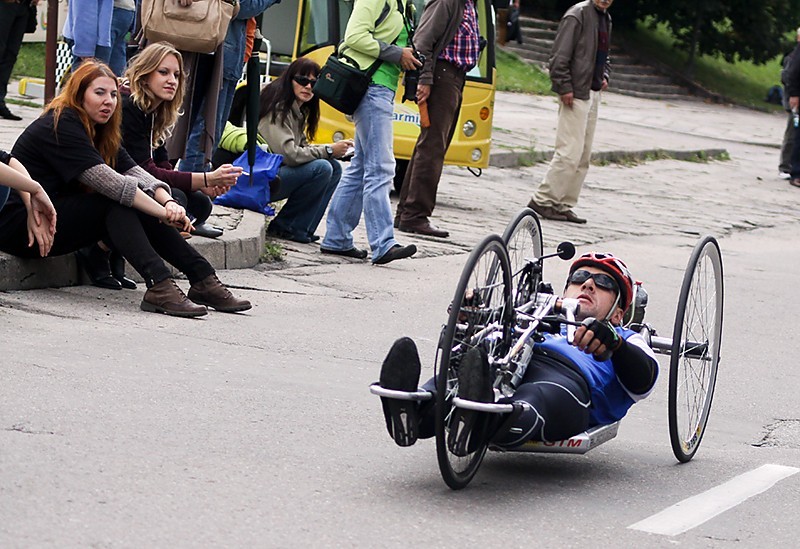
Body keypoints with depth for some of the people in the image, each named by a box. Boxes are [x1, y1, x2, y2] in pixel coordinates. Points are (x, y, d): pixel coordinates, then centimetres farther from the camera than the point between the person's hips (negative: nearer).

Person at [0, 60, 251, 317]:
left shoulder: (98, 132, 11)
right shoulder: (60, 127, -18)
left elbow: (136, 173, -3)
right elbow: (109, 183, -27)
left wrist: (168, 202, -23)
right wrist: (163, 212, -29)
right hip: (21, 224, -9)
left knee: (137, 207, -10)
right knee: (117, 205, -26)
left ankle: (202, 279, -17)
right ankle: (158, 286, -39)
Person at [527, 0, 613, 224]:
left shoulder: (606, 19, 16)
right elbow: (559, 55, -16)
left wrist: (604, 76, 11)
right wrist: (565, 88, -19)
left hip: (593, 93, 9)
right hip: (576, 94, -9)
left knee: (584, 157, 10)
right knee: (570, 152, -12)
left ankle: (563, 205, 15)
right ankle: (542, 200, -5)